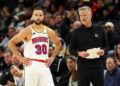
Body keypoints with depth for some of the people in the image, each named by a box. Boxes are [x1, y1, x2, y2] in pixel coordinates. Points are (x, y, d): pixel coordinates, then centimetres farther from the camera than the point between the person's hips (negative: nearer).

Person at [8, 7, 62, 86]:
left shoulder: (48, 31, 10)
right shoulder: (27, 31, -3)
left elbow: (58, 44, 25)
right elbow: (11, 43, -4)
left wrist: (52, 58, 11)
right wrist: (20, 58, -6)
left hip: (44, 67, 4)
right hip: (32, 67, -4)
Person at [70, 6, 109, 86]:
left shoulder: (99, 29, 7)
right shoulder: (77, 32, 4)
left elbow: (106, 45, 15)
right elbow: (71, 49, 6)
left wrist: (103, 51, -7)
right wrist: (79, 53, -14)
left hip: (97, 65, 1)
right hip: (83, 66, -1)